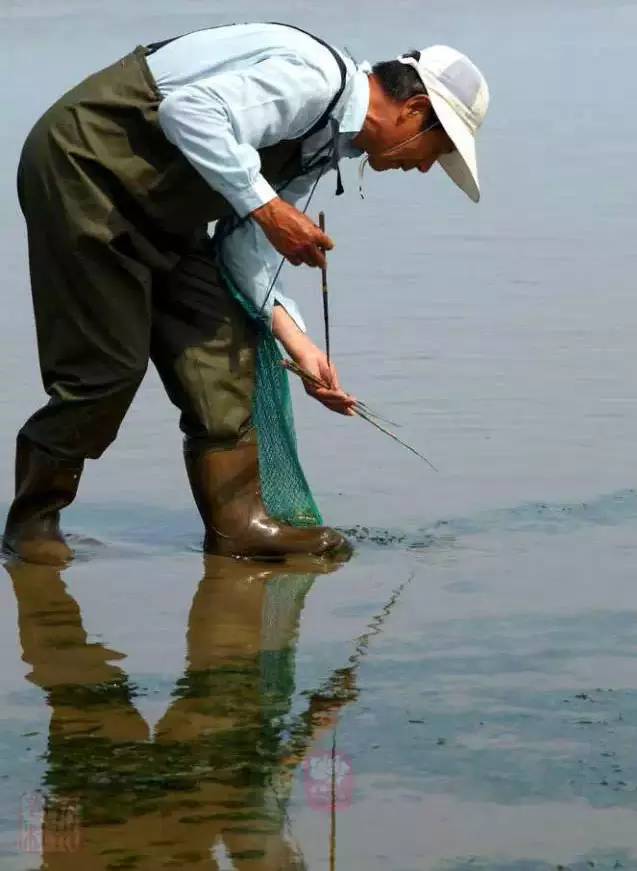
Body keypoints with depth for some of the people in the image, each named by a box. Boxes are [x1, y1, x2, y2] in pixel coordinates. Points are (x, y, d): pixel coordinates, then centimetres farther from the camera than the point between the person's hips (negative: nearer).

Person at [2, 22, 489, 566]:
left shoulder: (326, 143, 11)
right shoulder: (314, 79, -21)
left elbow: (244, 243, 11)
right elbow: (190, 110, -32)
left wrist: (295, 339, 1)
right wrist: (267, 207, -28)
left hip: (151, 205, 10)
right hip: (82, 161, -10)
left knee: (223, 347, 3)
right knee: (109, 363, -9)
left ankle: (238, 521, 6)